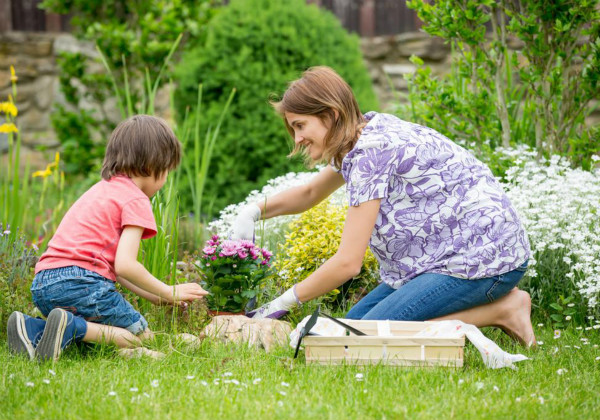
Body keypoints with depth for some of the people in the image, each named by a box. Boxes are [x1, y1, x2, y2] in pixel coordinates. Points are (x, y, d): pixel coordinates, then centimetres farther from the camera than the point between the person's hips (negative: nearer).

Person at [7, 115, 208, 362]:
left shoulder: (102, 190, 27)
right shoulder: (136, 200, -2)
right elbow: (124, 265, -12)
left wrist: (155, 296, 23)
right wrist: (168, 292, 0)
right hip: (78, 282, -8)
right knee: (141, 336, 1)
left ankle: (32, 328, -1)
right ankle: (72, 328, -21)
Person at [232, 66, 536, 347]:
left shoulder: (372, 152, -21)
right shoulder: (367, 134, 9)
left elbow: (348, 262, -22)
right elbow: (309, 194, 27)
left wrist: (284, 303, -11)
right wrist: (254, 211, 9)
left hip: (486, 257, -10)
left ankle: (502, 310, -8)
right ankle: (494, 300, 7)